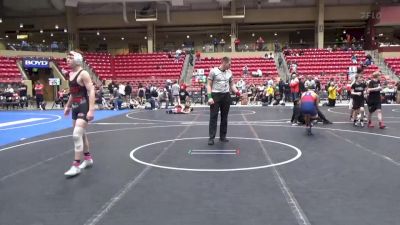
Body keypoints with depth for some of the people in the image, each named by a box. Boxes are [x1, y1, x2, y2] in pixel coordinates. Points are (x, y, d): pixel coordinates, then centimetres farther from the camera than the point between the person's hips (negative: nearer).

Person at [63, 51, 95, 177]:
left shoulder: (83, 73, -14)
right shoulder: (71, 74, 12)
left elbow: (91, 91, -21)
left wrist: (91, 110, -27)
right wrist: (68, 106, 25)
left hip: (84, 107, -9)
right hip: (75, 107, 9)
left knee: (76, 135, -15)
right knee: (81, 134, 17)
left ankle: (76, 166, -8)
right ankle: (88, 158, 32)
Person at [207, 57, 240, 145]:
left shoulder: (229, 72, 9)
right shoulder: (213, 71, -4)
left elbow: (232, 84, 17)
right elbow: (209, 85, -4)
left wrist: (237, 92, -3)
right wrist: (209, 97, -14)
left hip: (226, 96, 5)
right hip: (215, 95, -4)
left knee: (224, 117, 9)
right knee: (213, 117, -4)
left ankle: (223, 136, 19)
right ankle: (211, 138, 1)